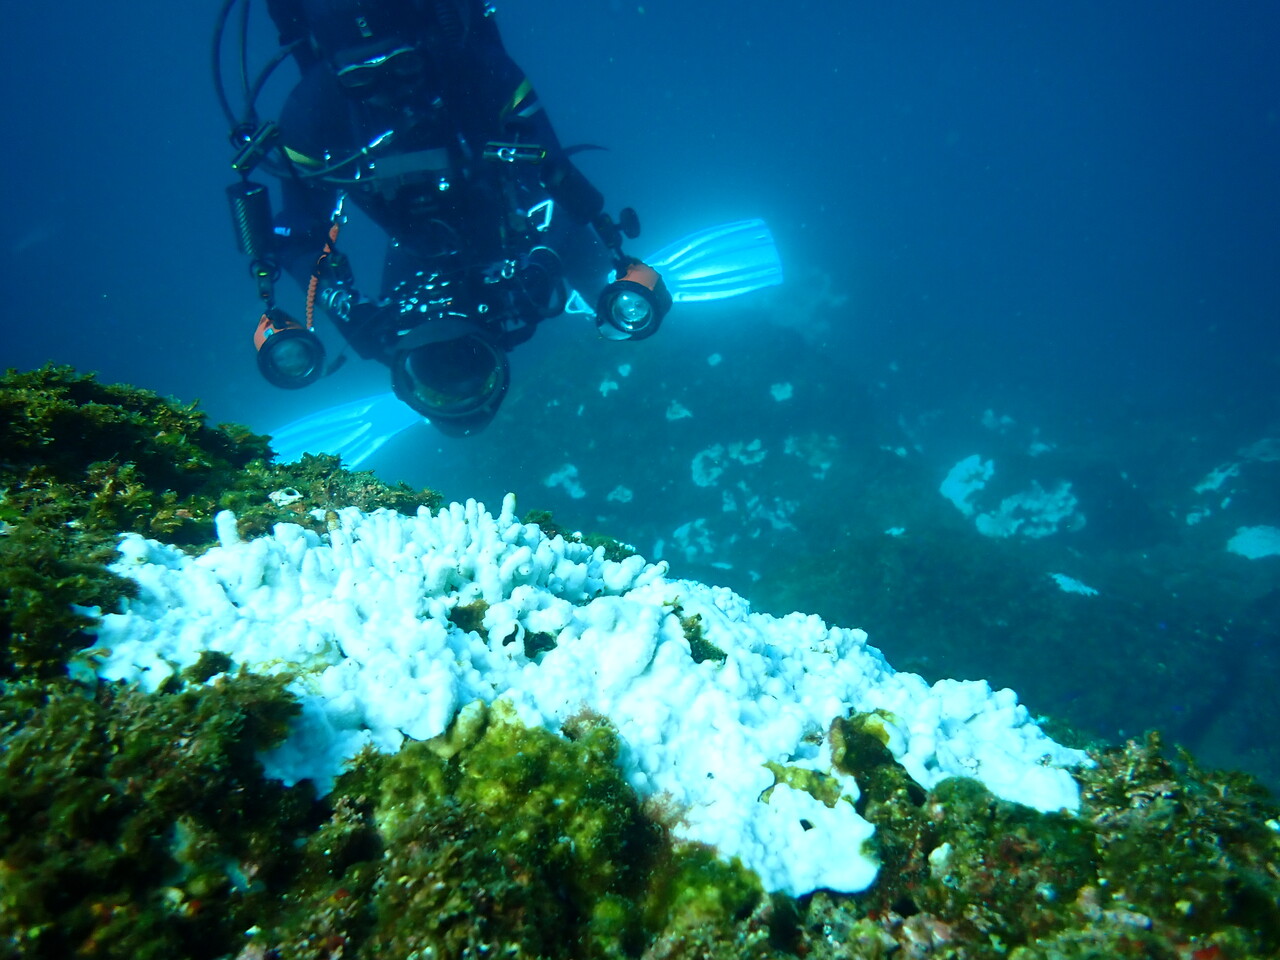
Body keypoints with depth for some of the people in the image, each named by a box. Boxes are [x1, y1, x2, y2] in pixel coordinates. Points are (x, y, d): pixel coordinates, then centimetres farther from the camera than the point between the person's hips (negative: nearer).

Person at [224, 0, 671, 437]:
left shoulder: (479, 69, -35)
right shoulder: (311, 114, -30)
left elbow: (556, 173, -26)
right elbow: (298, 238, -19)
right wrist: (346, 305, -33)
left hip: (514, 217, -1)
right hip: (422, 250, 1)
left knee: (633, 311, -5)